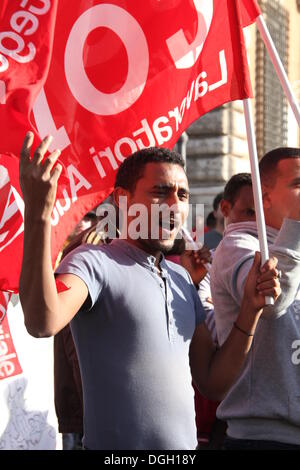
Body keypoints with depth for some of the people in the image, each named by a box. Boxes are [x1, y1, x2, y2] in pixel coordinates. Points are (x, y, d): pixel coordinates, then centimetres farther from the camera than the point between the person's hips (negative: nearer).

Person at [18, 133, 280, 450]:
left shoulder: (181, 278, 11)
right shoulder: (94, 262, -12)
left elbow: (214, 383, 8)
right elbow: (42, 322, -33)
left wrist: (251, 307, -3)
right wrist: (38, 213, -41)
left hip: (185, 445, 7)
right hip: (115, 451, -7)